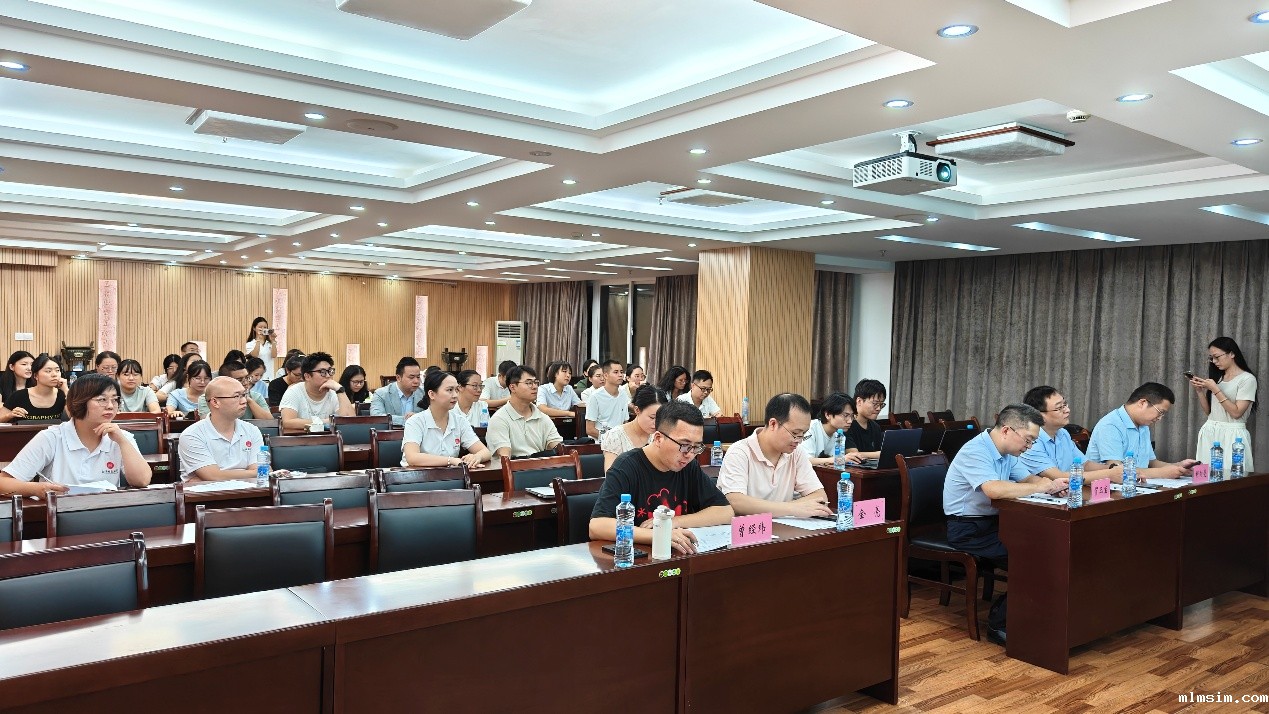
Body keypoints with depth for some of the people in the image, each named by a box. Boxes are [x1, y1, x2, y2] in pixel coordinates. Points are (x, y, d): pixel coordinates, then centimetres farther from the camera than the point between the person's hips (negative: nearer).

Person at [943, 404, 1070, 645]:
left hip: (993, 523, 9)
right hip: (967, 529, -9)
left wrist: (1053, 485, -9)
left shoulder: (1007, 453, 10)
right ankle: (999, 624, -7)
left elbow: (1028, 479, 15)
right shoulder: (975, 452, -20)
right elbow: (994, 489, -35)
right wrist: (1043, 487, -26)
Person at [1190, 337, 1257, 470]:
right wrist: (1199, 390, 0)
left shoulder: (1247, 379, -4)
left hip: (1232, 435, -5)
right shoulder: (1217, 377, 14)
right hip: (1209, 432, 5)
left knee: (1229, 474, -10)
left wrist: (1215, 389, -14)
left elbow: (1236, 413, -13)